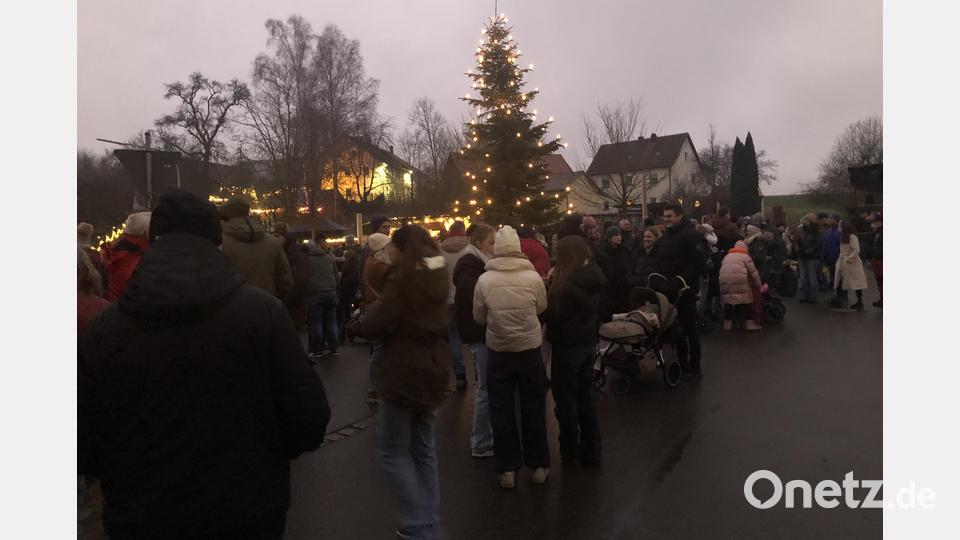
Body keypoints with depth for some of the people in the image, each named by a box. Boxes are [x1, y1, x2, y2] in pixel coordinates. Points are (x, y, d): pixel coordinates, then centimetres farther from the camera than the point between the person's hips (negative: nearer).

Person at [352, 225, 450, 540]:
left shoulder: (404, 279, -18)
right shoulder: (438, 276, 8)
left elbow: (371, 327, -20)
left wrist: (374, 311, 0)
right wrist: (387, 312, 13)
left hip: (405, 373, -8)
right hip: (433, 369, 8)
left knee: (392, 449, 4)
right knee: (424, 449, 16)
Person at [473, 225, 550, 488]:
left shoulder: (484, 280, -13)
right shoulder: (533, 277, -14)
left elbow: (478, 317, -1)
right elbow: (542, 307, 3)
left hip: (498, 351, 0)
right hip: (530, 348, 0)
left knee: (502, 409, 12)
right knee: (533, 408, 13)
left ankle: (507, 469, 17)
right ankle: (538, 466, 24)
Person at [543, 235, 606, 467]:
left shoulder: (567, 284, -23)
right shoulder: (595, 279, 1)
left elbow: (552, 315, -17)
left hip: (567, 347, -7)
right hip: (589, 344, 8)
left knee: (566, 400, 8)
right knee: (585, 397, 17)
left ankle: (570, 452, 19)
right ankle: (591, 451, 25)